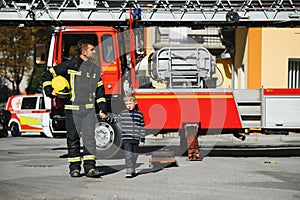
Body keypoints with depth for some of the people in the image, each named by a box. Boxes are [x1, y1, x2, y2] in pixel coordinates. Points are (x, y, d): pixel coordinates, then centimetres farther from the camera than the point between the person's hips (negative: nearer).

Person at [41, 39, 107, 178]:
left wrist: (102, 109, 10)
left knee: (89, 137, -5)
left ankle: (90, 167, -3)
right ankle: (74, 168, 10)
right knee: (73, 139, 3)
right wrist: (49, 92, -6)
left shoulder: (95, 69, 13)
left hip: (89, 109, 3)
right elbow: (47, 75, 3)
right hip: (72, 109, -3)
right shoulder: (70, 65, -2)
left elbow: (100, 91, 18)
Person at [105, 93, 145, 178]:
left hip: (136, 139, 2)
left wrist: (142, 139, 5)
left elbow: (142, 127, 7)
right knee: (128, 155, -11)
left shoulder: (139, 114, 4)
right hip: (126, 139, -2)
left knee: (135, 155, 10)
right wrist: (106, 118, -9)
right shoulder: (123, 114, 4)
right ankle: (128, 171, -13)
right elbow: (114, 120, 9)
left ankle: (132, 170, 24)